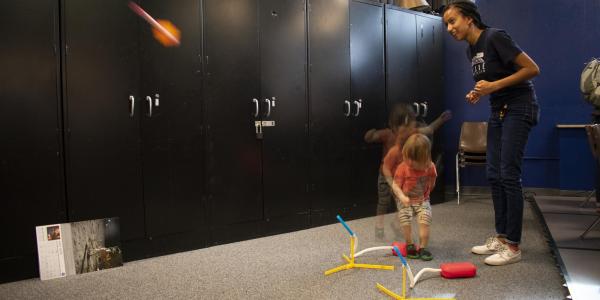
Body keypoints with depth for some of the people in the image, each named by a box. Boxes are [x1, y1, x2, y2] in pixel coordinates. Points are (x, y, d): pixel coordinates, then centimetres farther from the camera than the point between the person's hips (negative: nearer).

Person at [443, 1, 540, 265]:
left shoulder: (495, 37, -17)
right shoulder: (471, 50, 9)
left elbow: (532, 69, -18)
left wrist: (494, 85, -22)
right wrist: (478, 93, 1)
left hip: (519, 108, -9)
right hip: (498, 110, 9)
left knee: (509, 174, -10)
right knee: (494, 174, 7)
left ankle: (513, 246, -2)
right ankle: (501, 237, 17)